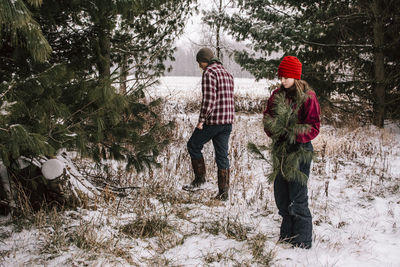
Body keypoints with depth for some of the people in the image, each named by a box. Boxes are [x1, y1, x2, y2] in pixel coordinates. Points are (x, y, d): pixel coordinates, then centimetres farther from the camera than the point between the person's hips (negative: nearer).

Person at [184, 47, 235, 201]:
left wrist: (201, 119, -15)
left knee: (193, 145, 12)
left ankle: (200, 178, 15)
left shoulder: (209, 73, -11)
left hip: (213, 120, -8)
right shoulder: (227, 73, 17)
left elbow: (209, 99, -20)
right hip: (228, 121, 8)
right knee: (222, 156, 10)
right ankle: (224, 191, 11)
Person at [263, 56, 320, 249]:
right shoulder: (277, 95, 9)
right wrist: (272, 129, -7)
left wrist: (294, 135, -25)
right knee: (281, 195, 11)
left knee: (297, 197, -4)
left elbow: (313, 127, -10)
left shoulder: (307, 97, -9)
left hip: (300, 148, -6)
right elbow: (268, 115, 14)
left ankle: (302, 241, 9)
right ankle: (287, 234, 27)